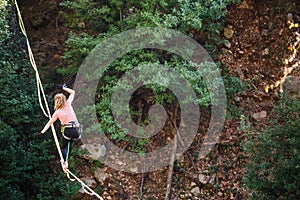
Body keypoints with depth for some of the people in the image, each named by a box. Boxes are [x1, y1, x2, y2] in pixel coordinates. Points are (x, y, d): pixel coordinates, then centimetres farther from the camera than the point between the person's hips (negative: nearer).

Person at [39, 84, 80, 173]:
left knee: (63, 147, 15)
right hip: (75, 130, 3)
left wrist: (42, 132, 6)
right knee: (70, 144, 27)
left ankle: (65, 162, -7)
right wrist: (63, 87, 15)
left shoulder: (57, 112, -3)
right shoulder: (68, 104, 1)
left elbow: (49, 123, 0)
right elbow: (72, 92, 14)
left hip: (67, 131, -3)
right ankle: (66, 159, 22)